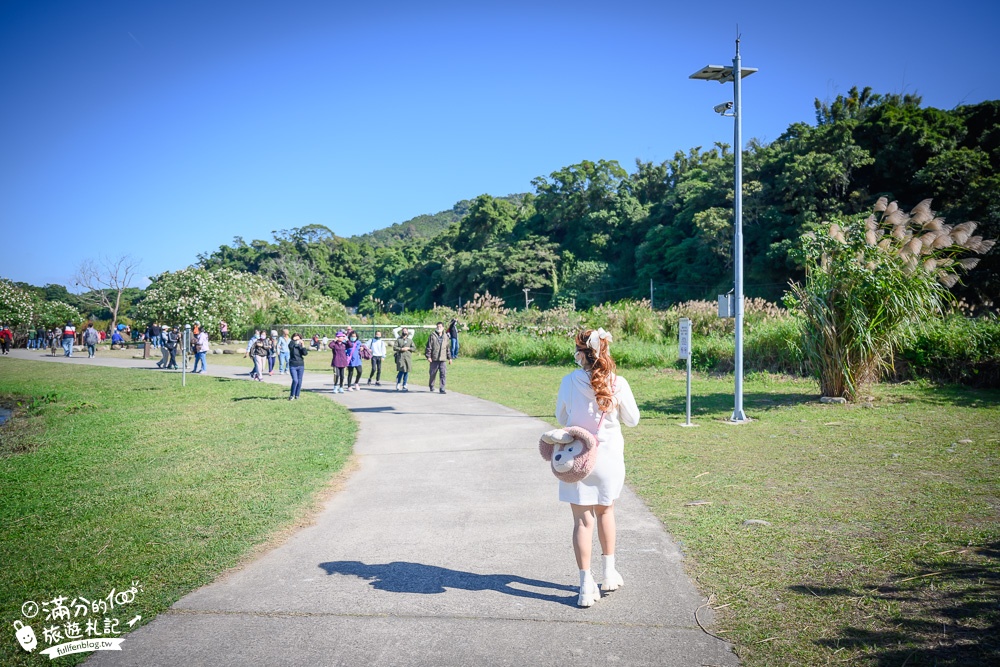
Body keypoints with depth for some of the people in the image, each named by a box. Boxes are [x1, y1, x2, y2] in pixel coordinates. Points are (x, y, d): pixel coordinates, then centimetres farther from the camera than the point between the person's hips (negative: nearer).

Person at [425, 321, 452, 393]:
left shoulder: (445, 337, 10)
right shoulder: (432, 336, -3)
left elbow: (448, 348, 17)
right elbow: (429, 347, -4)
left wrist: (449, 358, 17)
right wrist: (428, 356, -11)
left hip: (443, 359, 2)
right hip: (434, 359, -2)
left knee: (443, 374, -7)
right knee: (433, 374, 10)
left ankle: (442, 389, -4)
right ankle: (431, 386, 31)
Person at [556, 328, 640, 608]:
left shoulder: (570, 381, -9)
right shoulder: (618, 383, -10)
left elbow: (561, 418, 4)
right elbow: (632, 419, 2)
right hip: (608, 457, 1)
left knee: (582, 520, 5)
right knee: (605, 511, 22)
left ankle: (586, 586, 5)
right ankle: (609, 573, 31)